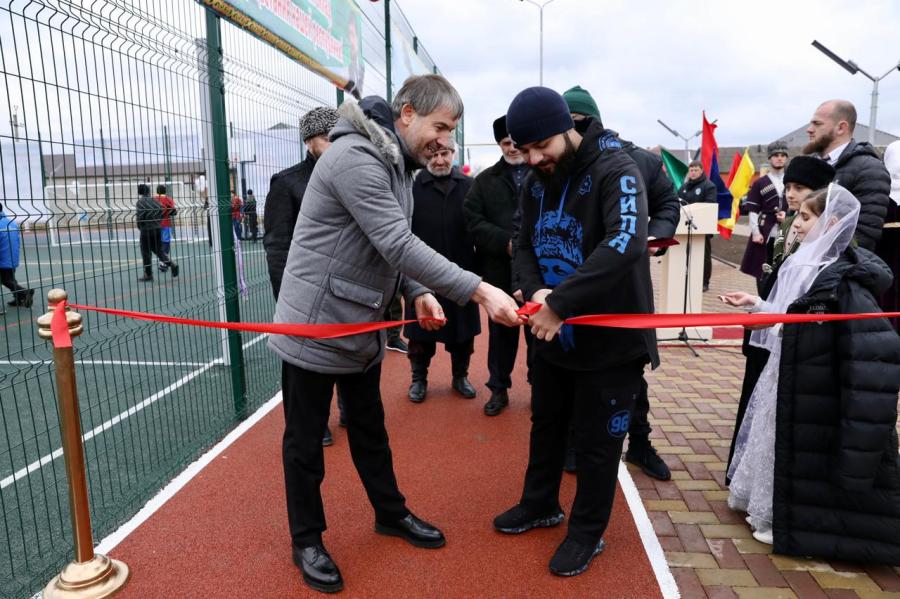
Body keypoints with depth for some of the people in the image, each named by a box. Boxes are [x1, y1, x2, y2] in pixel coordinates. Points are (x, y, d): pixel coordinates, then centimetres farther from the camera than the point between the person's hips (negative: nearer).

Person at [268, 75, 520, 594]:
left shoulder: (399, 164, 9)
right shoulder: (356, 157, -23)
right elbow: (399, 244, -30)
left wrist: (419, 293, -8)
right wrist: (480, 291, -32)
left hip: (362, 327, 9)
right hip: (314, 328, -9)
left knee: (370, 428, 21)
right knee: (306, 439, 9)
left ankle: (391, 513, 40)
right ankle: (307, 541, 28)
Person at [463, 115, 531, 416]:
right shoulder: (486, 180, 9)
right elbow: (473, 220, 0)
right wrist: (506, 242, -12)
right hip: (499, 269, 2)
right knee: (501, 330, 12)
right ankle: (499, 388, 27)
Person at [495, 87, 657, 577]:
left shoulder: (616, 171, -18)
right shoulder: (535, 182, 4)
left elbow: (624, 245, -33)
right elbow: (525, 245, 6)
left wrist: (560, 302, -35)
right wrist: (535, 291, -15)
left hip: (610, 337, -6)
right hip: (553, 334, 7)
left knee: (595, 441, 8)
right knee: (546, 424, 21)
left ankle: (588, 532, 30)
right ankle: (540, 505, 44)